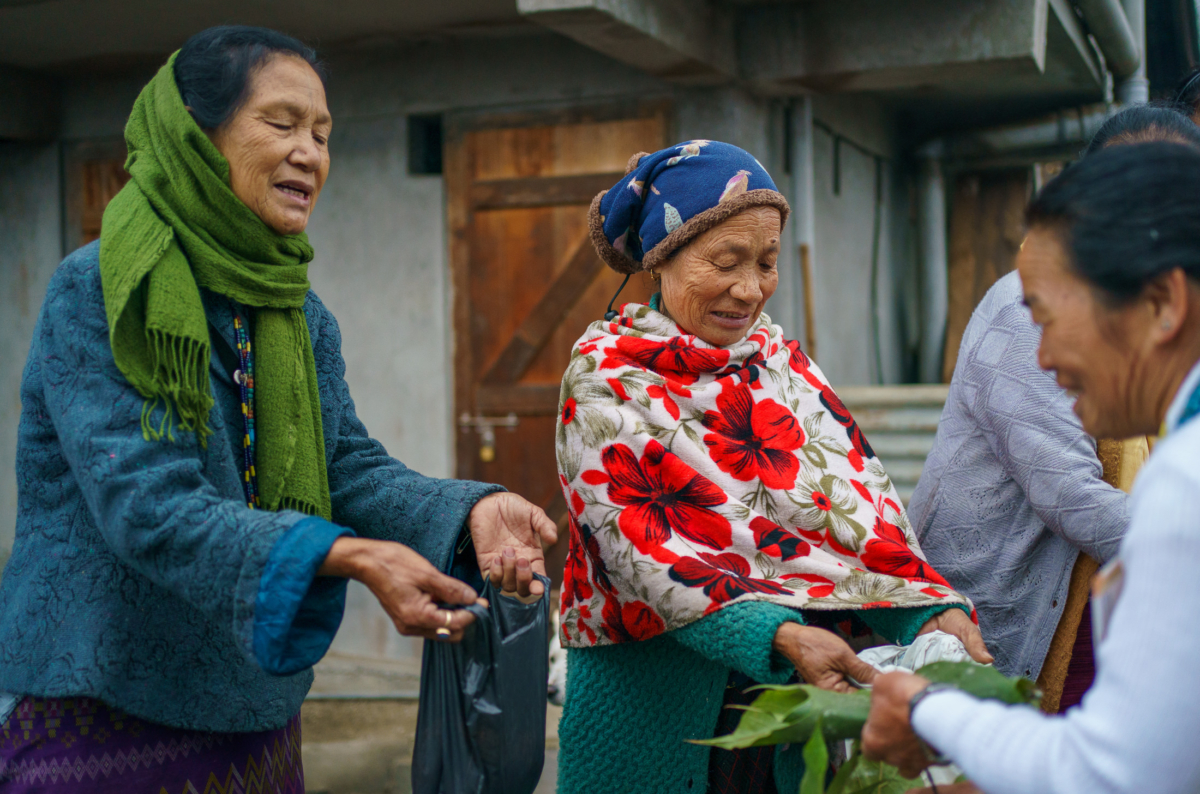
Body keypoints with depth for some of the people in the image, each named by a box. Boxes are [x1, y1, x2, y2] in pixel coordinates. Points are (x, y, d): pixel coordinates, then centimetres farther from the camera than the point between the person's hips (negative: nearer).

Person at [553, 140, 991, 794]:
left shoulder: (785, 364, 7)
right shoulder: (606, 375, -8)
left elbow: (858, 501, -2)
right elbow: (641, 547, -19)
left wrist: (933, 608, -19)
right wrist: (777, 635, -31)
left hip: (798, 687, 5)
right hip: (654, 692, -4)